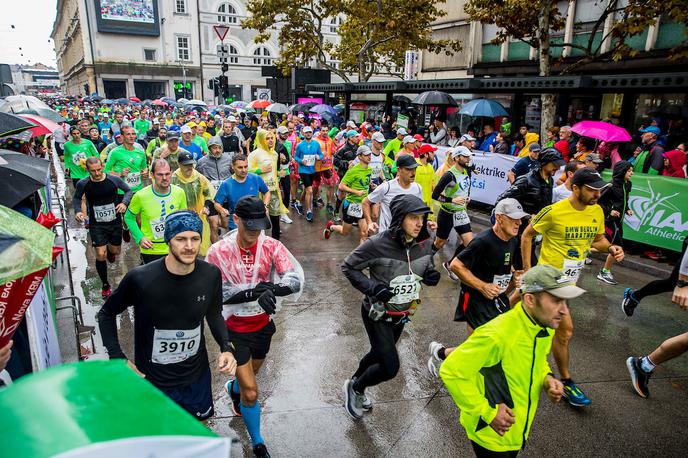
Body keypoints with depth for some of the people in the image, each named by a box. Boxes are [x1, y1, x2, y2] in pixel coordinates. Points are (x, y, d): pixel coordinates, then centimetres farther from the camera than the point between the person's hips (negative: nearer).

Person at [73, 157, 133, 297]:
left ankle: (110, 250, 59)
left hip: (115, 222, 1)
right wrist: (77, 211, -13)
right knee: (101, 255, -7)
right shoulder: (83, 184, -11)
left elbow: (128, 191, 2)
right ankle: (105, 285, 14)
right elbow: (76, 198, 7)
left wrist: (124, 202, -18)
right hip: (96, 225, -1)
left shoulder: (114, 179, -13)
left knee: (115, 251, 17)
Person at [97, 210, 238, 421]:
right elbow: (106, 314, -5)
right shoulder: (140, 279, -23)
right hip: (152, 380, -2)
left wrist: (226, 347, -12)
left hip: (197, 374, 3)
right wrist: (118, 358, -12)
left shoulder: (211, 275, -14)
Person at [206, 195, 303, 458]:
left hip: (263, 325, 3)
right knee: (251, 393, -3)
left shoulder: (271, 247, -12)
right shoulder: (218, 252, -16)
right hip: (235, 328, -3)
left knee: (249, 377, 26)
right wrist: (255, 292, -30)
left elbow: (296, 278, -22)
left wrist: (273, 289, -42)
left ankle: (233, 389, 64)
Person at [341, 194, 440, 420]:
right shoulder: (378, 244, -28)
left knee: (379, 354, 25)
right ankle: (354, 386, 25)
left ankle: (355, 386, 53)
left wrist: (432, 277, -15)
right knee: (390, 367, -5)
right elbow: (348, 266, -15)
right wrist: (372, 287, -27)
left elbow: (426, 270, 8)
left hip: (402, 314, 6)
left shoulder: (425, 244, -11)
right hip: (378, 314, -6)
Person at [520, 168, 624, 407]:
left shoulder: (597, 211, -2)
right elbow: (527, 235, -9)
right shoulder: (554, 211, -19)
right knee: (565, 328, -6)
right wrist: (527, 268, -11)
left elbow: (598, 239, 13)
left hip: (571, 278, 6)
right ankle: (566, 383, 10)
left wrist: (611, 248, -10)